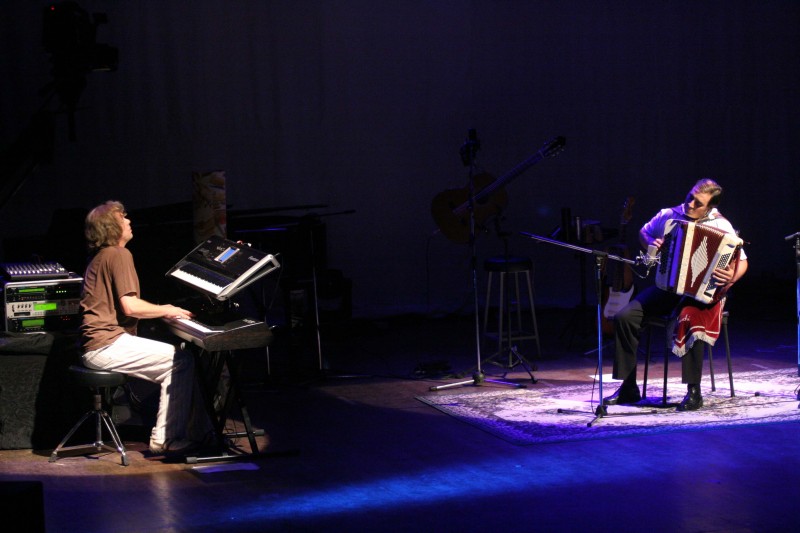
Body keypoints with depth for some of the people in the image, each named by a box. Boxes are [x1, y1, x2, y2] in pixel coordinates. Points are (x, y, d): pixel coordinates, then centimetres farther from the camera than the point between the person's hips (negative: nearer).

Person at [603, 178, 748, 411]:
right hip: (666, 287, 5)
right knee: (625, 316, -15)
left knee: (690, 319, -38)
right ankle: (628, 388, -5)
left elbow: (742, 261, -5)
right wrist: (650, 243, -1)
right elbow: (643, 232, 23)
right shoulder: (668, 215, 5)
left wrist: (732, 278, -27)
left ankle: (694, 392, -26)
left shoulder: (721, 226, -6)